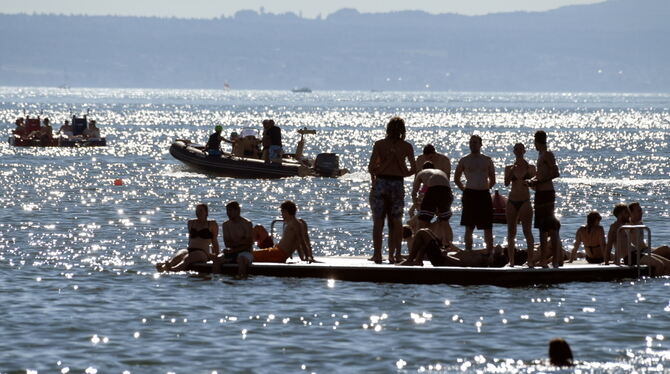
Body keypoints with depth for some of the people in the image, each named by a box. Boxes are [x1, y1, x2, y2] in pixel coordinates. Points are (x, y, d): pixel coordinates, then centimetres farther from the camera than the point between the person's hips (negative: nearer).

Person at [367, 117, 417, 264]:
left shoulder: (379, 144, -2)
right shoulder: (407, 146, 1)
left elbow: (371, 167, -7)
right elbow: (414, 169, -2)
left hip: (381, 182, -1)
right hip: (398, 184, 1)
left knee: (378, 221, 3)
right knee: (395, 221, 9)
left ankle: (377, 254, -2)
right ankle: (393, 254, 6)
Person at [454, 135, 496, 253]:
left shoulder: (487, 161, 9)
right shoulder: (464, 161, 6)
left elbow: (493, 180, 15)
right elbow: (456, 178, 13)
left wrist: (484, 188, 8)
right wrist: (464, 189, 6)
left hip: (484, 195, 1)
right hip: (470, 196, -1)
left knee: (488, 227, 1)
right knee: (469, 227, -3)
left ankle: (489, 252, 7)